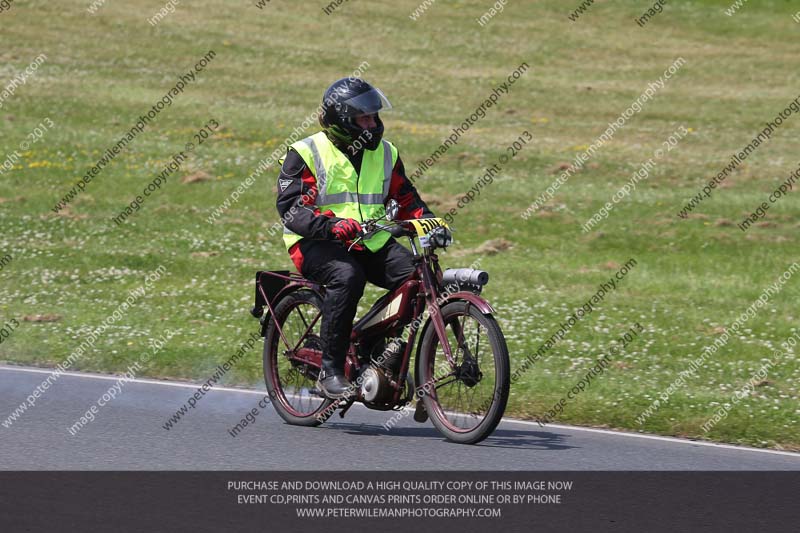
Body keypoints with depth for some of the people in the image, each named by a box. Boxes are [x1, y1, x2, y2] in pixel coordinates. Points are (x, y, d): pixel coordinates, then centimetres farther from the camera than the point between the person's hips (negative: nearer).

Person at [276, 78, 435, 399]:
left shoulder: (385, 153, 16)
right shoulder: (306, 154, -2)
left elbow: (406, 199, 20)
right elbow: (290, 206, -13)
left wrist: (430, 222, -2)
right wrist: (330, 226, -31)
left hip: (373, 243, 5)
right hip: (316, 244, -5)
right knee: (347, 276, -38)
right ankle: (330, 371, -31)